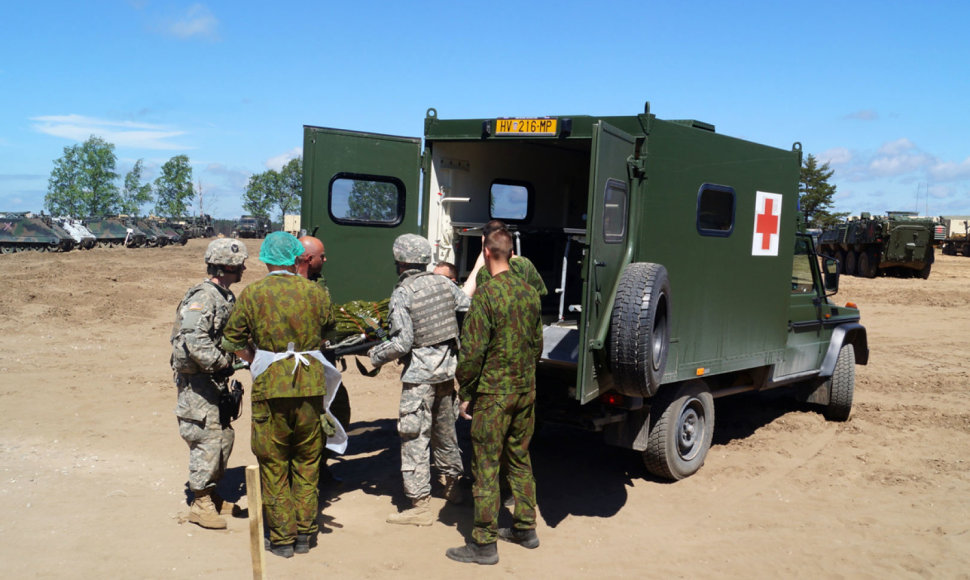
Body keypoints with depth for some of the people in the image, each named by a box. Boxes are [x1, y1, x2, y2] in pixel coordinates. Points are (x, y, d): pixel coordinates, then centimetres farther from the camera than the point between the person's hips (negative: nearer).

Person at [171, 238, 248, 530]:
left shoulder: (227, 297, 13)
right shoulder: (202, 298, -19)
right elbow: (195, 341, -29)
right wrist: (222, 362, -23)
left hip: (216, 380, 10)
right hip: (197, 382, -10)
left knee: (225, 435, 15)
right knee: (207, 439, -6)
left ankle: (211, 493, 30)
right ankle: (201, 505, 6)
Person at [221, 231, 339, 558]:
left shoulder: (252, 294, -2)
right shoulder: (315, 293, 2)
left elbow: (233, 341, 3)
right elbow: (328, 335, 12)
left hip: (270, 387, -2)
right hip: (311, 385, 2)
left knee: (273, 464, 8)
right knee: (307, 461, 14)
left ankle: (282, 538, 12)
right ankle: (305, 534, 18)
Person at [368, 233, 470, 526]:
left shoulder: (402, 294, -14)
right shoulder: (443, 283, 4)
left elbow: (402, 342, -18)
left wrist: (375, 355, -2)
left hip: (420, 373, -7)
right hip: (448, 367, 7)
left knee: (415, 436, -2)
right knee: (444, 429, 22)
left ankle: (421, 504, -1)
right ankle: (452, 486, 36)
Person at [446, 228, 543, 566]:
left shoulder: (486, 295, -16)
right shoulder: (529, 292, 5)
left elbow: (472, 351, -17)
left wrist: (464, 392, -7)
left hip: (493, 393, -7)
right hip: (526, 390, 7)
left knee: (486, 466, 0)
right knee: (520, 460, 18)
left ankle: (484, 544, 5)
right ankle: (525, 528, 28)